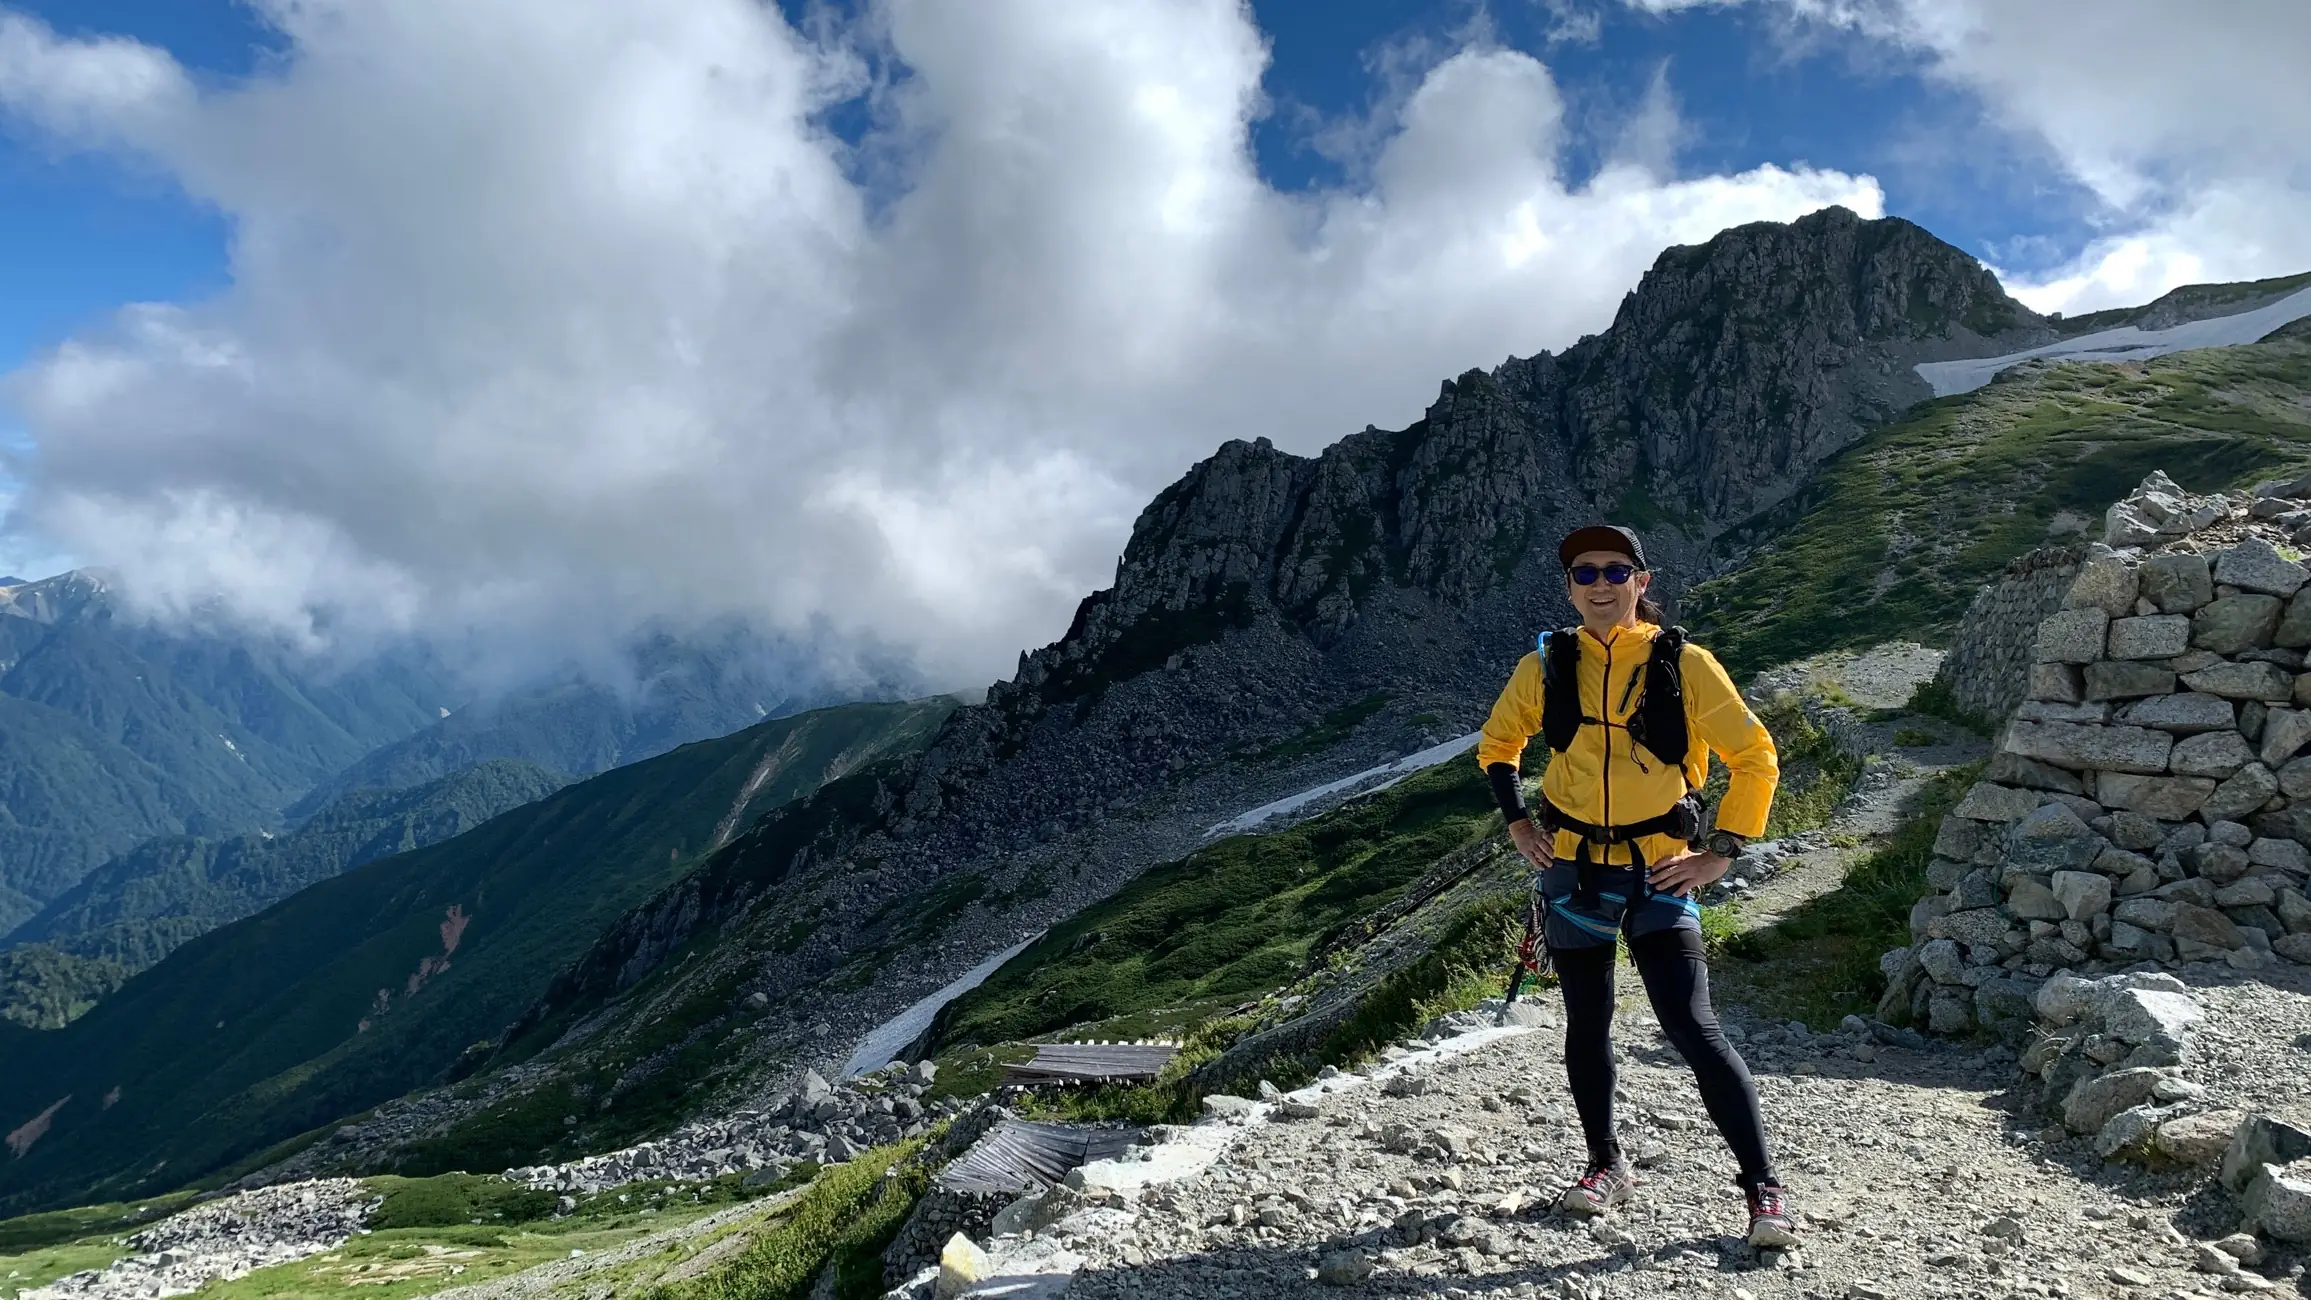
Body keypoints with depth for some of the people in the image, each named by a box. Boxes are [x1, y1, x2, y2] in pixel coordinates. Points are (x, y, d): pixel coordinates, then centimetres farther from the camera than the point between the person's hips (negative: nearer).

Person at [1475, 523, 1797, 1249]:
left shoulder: (1685, 665, -7)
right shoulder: (1547, 666, 0)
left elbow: (1755, 758, -1)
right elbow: (1497, 744, 16)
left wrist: (1722, 852, -6)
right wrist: (1518, 824, 6)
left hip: (1658, 871, -3)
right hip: (1572, 869, 3)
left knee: (1692, 1029, -9)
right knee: (1587, 1025, 13)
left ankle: (1763, 1187, 3)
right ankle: (1607, 1165, 30)